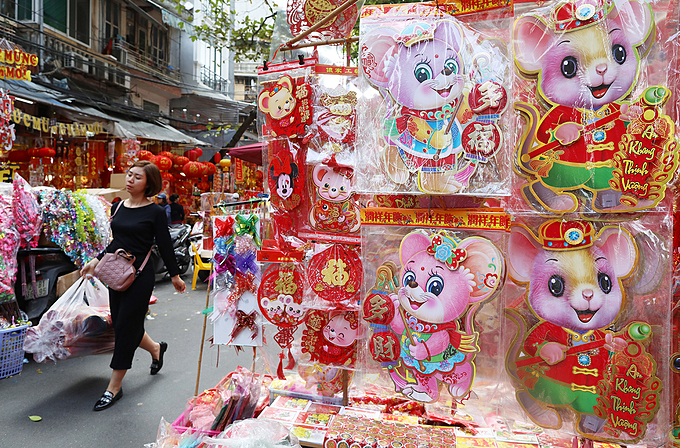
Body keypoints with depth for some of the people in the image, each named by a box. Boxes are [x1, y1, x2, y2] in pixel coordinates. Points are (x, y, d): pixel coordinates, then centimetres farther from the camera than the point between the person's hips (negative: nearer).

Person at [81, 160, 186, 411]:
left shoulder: (155, 212, -8)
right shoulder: (117, 207, 9)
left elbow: (164, 245, -4)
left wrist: (175, 276, 2)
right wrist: (97, 260, 10)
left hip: (140, 276, -7)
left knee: (125, 327, -3)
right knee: (121, 326, 14)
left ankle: (114, 387, 10)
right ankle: (155, 348, 44)